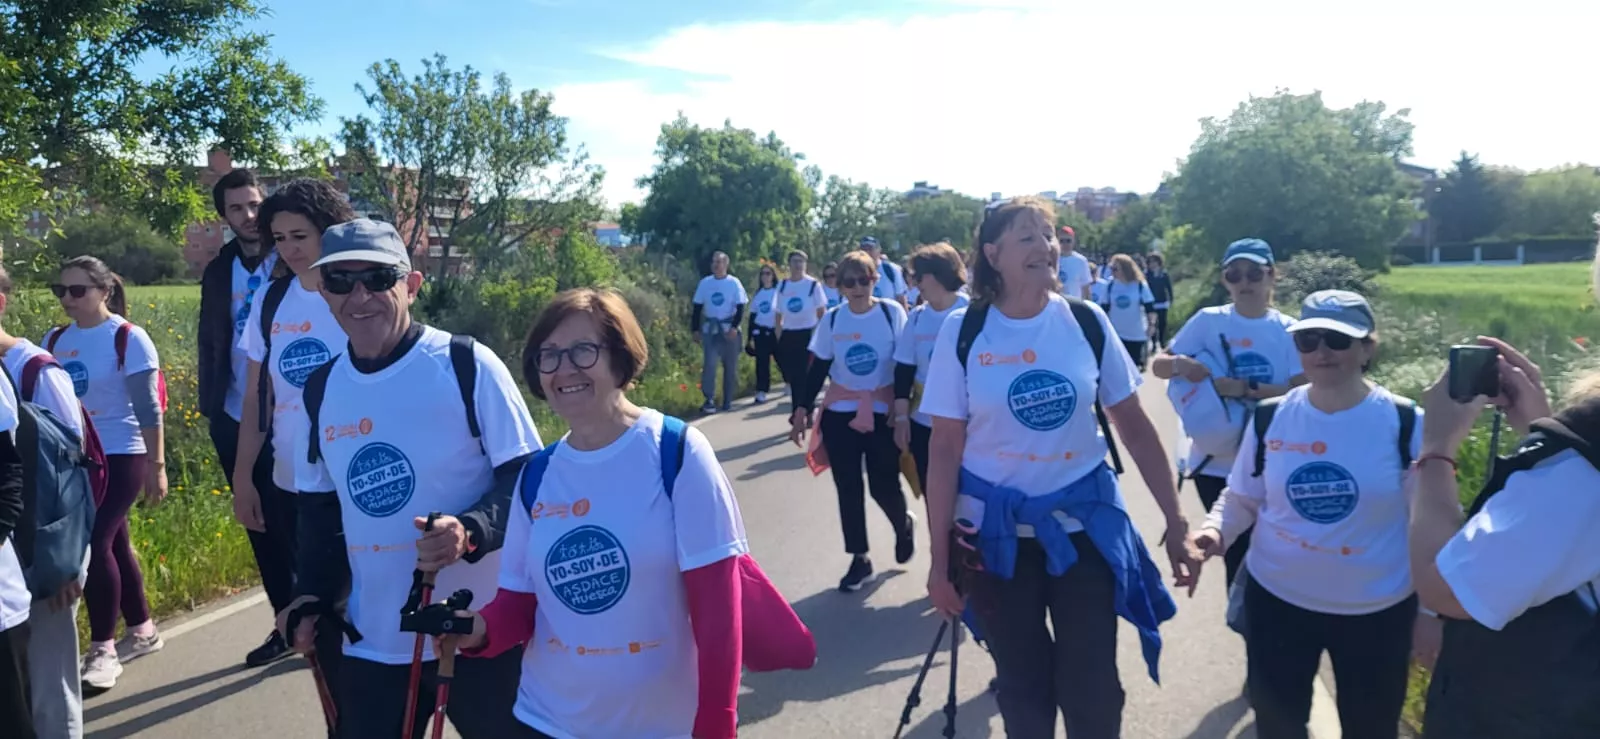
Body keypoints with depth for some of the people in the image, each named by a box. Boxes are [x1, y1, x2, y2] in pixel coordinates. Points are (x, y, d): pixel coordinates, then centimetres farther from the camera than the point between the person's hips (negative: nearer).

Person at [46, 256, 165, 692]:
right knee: (114, 544, 12)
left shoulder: (128, 338, -10)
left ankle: (102, 650, 0)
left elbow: (148, 407, -10)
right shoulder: (55, 341, 6)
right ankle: (142, 631, 27)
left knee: (96, 543, -11)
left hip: (120, 456, -6)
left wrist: (157, 465, -11)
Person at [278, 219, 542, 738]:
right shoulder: (321, 389, 6)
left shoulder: (468, 366, -11)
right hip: (374, 646, 4)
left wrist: (471, 531, -26)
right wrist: (313, 595, 6)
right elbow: (320, 506, 17)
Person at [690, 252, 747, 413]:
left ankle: (728, 400, 16)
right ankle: (709, 401, -9)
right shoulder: (705, 283, 3)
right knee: (709, 364, -11)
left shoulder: (734, 283, -4)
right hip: (710, 329, 1)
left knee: (730, 366, 5)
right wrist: (695, 329, 3)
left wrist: (734, 327, -16)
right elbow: (697, 307, 7)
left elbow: (740, 307, -4)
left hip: (729, 329, -1)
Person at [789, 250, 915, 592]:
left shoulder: (892, 312, -8)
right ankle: (859, 559, 19)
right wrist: (802, 408, 1)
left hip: (883, 413, -2)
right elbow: (818, 368, 5)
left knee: (884, 487, -1)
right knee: (848, 489, 5)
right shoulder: (832, 319, 0)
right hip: (839, 414, 3)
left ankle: (904, 526, 33)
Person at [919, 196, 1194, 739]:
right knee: (1022, 687, 15)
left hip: (1084, 525, 1)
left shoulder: (1086, 322, -4)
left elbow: (1134, 425, 3)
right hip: (996, 533, -1)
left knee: (1092, 691, 9)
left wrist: (1174, 518, 1)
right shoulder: (962, 331, -8)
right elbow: (945, 447, -7)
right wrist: (939, 557, -7)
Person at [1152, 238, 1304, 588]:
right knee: (1236, 554, 13)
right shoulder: (1208, 321, -3)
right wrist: (1180, 364, -24)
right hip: (1215, 461, 0)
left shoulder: (1288, 330, -3)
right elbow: (1157, 366, -1)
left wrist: (1246, 388, -25)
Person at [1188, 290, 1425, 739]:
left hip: (1377, 612, -1)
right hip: (1277, 600, 2)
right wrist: (1213, 533, -16)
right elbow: (1241, 500, 5)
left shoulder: (1404, 423, -12)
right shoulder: (1270, 419, -6)